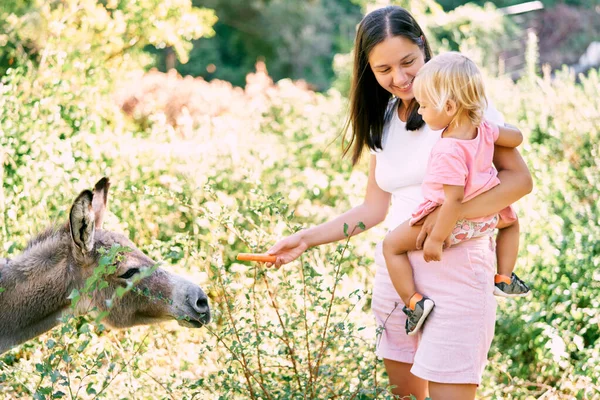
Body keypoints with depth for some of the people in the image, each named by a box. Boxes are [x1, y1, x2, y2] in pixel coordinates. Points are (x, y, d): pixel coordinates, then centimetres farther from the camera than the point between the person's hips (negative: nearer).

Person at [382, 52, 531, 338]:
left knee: (392, 246, 4)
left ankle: (413, 302, -3)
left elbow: (454, 198, -31)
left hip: (453, 220, -7)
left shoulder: (448, 150, -31)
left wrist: (436, 239, -25)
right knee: (511, 221, 40)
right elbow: (517, 138, 7)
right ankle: (504, 279, 35)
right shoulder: (483, 129, -10)